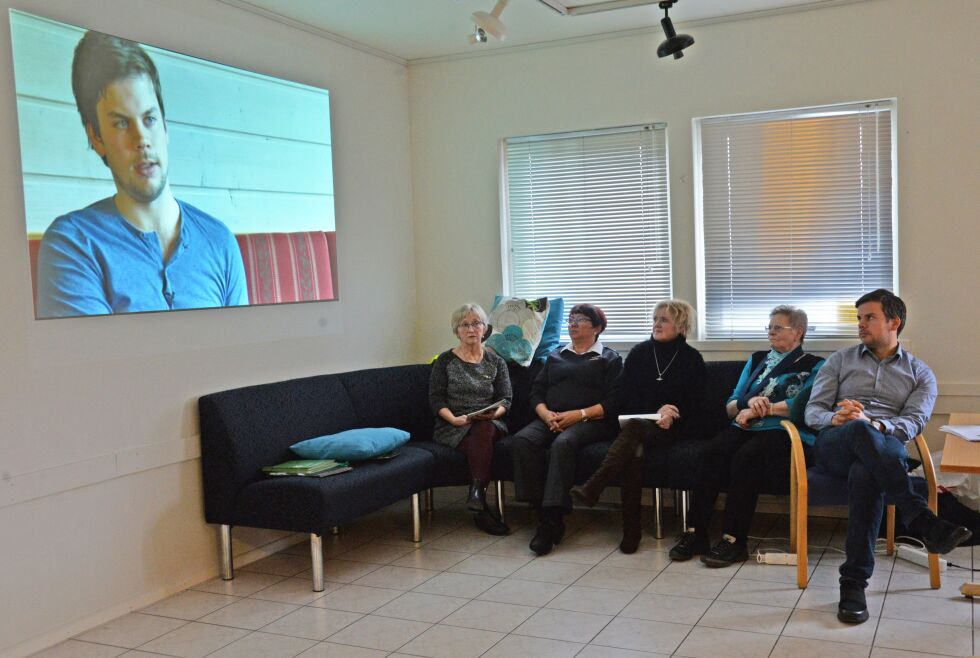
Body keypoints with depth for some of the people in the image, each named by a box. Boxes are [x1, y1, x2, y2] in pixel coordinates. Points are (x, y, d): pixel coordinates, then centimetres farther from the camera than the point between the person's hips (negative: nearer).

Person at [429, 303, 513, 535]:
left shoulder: (496, 362, 14)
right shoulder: (445, 361, 8)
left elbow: (505, 399, 8)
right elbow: (436, 399, 1)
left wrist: (495, 412, -16)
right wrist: (454, 419, -17)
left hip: (489, 423, 2)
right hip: (453, 427, -1)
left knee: (483, 430, -37)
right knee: (481, 444, -35)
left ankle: (476, 495, -40)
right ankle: (481, 508, -36)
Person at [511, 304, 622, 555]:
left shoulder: (610, 358, 13)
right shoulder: (555, 356, 28)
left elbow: (614, 401, 0)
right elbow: (536, 391, 19)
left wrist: (579, 414, -13)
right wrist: (545, 413, -4)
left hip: (589, 421, -4)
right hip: (550, 419, 4)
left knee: (562, 444, -38)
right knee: (522, 440, -29)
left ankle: (551, 520, -38)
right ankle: (544, 515, -29)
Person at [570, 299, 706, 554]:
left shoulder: (692, 358, 8)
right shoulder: (639, 353, 13)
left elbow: (694, 405, 4)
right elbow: (626, 397, 6)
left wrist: (670, 415, -15)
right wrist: (656, 410, -10)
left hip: (675, 426, -2)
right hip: (637, 422, 2)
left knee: (635, 427, -36)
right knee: (634, 449, -34)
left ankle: (593, 488, -52)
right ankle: (631, 529, -37)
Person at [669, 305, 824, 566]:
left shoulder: (813, 365, 12)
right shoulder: (756, 360, 27)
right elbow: (730, 406, 18)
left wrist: (761, 408, -8)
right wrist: (749, 401, -4)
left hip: (783, 431, -4)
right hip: (746, 428, 5)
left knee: (746, 456, -35)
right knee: (714, 449, -28)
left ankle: (734, 540, -32)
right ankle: (696, 533, -29)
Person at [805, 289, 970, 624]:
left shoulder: (920, 373, 19)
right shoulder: (840, 360, 22)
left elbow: (915, 421, 1)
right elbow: (813, 411, 12)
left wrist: (875, 424, -20)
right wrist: (836, 418, -13)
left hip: (887, 449, 0)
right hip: (834, 446, 1)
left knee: (865, 473, -41)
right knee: (860, 430, -39)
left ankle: (854, 582, -38)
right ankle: (924, 522, -42)